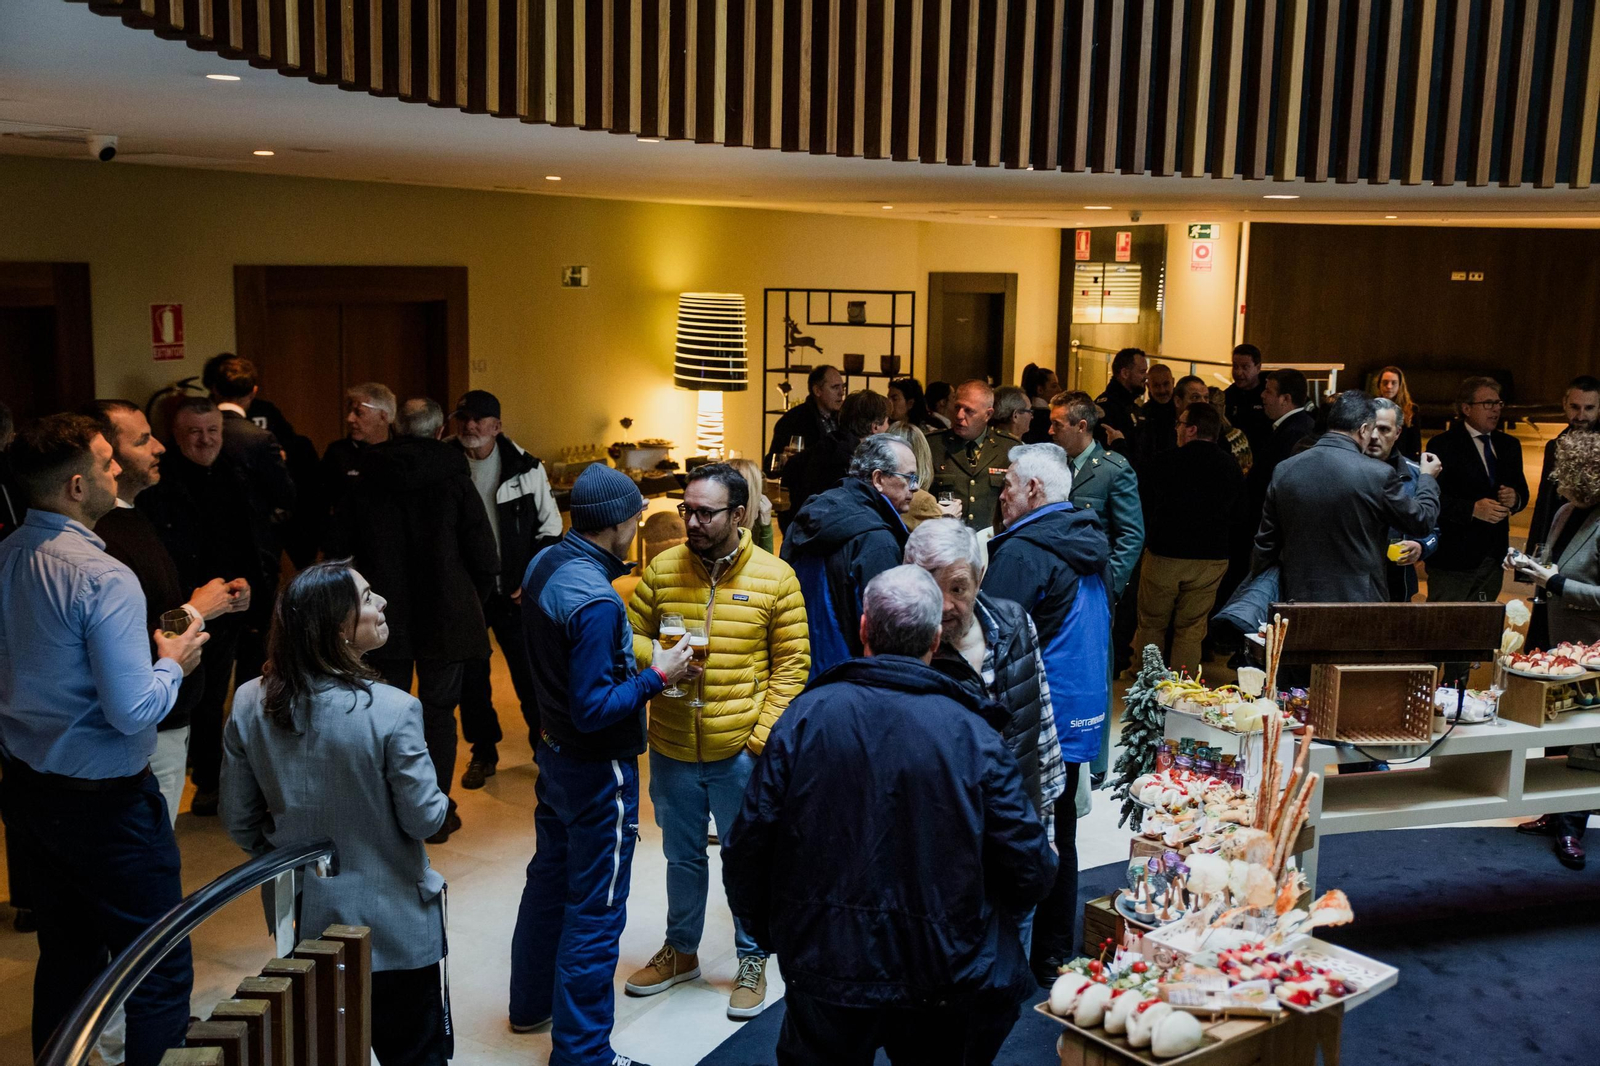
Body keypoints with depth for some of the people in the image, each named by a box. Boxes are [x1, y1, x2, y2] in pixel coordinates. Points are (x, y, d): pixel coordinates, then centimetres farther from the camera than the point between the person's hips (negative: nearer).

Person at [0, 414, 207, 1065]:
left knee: (66, 956, 23)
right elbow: (134, 711, -24)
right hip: (103, 803, -8)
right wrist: (173, 664, -5)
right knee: (161, 973, 4)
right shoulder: (102, 577, -23)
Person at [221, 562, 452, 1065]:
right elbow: (424, 819, -16)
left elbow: (239, 820, 1)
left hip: (303, 919, 5)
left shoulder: (249, 704, -8)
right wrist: (437, 803, 6)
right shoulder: (390, 710, -24)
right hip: (392, 925, -5)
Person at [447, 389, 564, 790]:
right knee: (470, 676, 10)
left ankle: (544, 742, 25)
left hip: (514, 591, -1)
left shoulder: (525, 468, -4)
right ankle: (483, 752, 26)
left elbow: (550, 527, 4)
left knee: (529, 670, 4)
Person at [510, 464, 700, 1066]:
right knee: (595, 910, 4)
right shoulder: (596, 602, -29)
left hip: (553, 755, 9)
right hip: (597, 769, -9)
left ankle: (531, 1003, 42)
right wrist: (656, 678, -19)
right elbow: (593, 710, -29)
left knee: (549, 879, 24)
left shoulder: (543, 564, -1)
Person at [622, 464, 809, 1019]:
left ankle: (752, 959, 32)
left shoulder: (775, 577, -8)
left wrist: (763, 736, -12)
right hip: (672, 749, 3)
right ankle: (681, 950, 41)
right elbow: (630, 636, 5)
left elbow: (791, 665, -6)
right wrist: (655, 658, -18)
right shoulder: (662, 569, -2)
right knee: (682, 856, 20)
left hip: (741, 752, -2)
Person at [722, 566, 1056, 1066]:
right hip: (941, 978, 0)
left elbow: (746, 849, -7)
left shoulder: (806, 716, -10)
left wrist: (770, 933, 11)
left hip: (825, 970, 0)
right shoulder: (974, 737, -10)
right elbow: (1031, 870, -8)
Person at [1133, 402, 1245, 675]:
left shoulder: (1163, 462, -8)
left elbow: (1142, 506, 2)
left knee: (1151, 624, 12)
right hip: (1211, 558, 2)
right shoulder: (1232, 468, 1)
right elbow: (1234, 512, 12)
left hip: (1163, 556, -2)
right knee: (1192, 630, 9)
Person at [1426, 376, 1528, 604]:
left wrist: (1515, 499, -6)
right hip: (1453, 557, -6)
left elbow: (1522, 490, 17)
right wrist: (1472, 509, -25)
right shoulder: (1442, 445, -8)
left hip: (1494, 557, 6)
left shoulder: (1509, 445, 13)